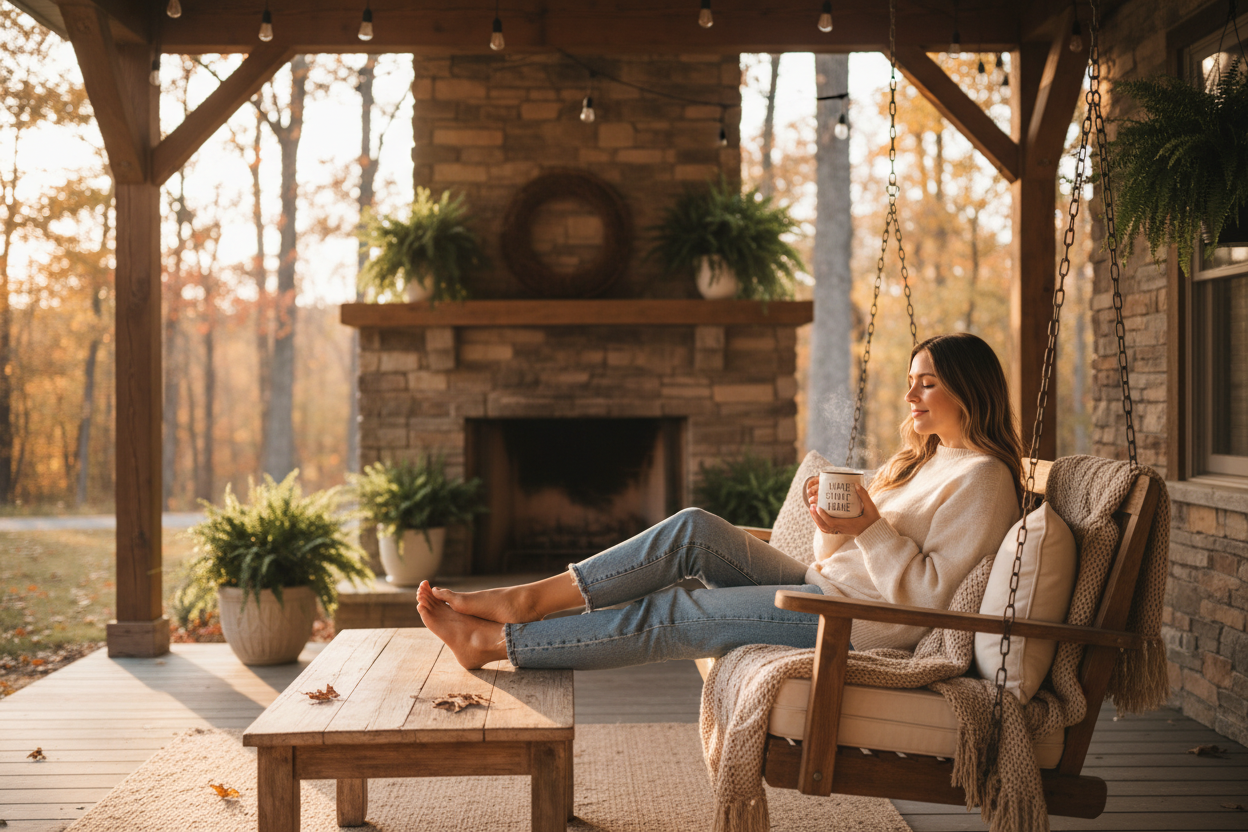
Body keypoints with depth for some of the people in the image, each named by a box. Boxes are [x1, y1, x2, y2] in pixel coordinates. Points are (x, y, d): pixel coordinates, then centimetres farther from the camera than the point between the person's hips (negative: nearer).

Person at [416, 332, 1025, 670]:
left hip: (859, 620, -9)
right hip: (822, 585, 9)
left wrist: (870, 527, -22)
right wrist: (830, 521, -3)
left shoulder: (981, 478, -11)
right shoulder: (921, 457, 18)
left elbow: (931, 593, -19)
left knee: (669, 617, -14)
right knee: (694, 530, -7)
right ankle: (529, 599, -8)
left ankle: (495, 642, -9)